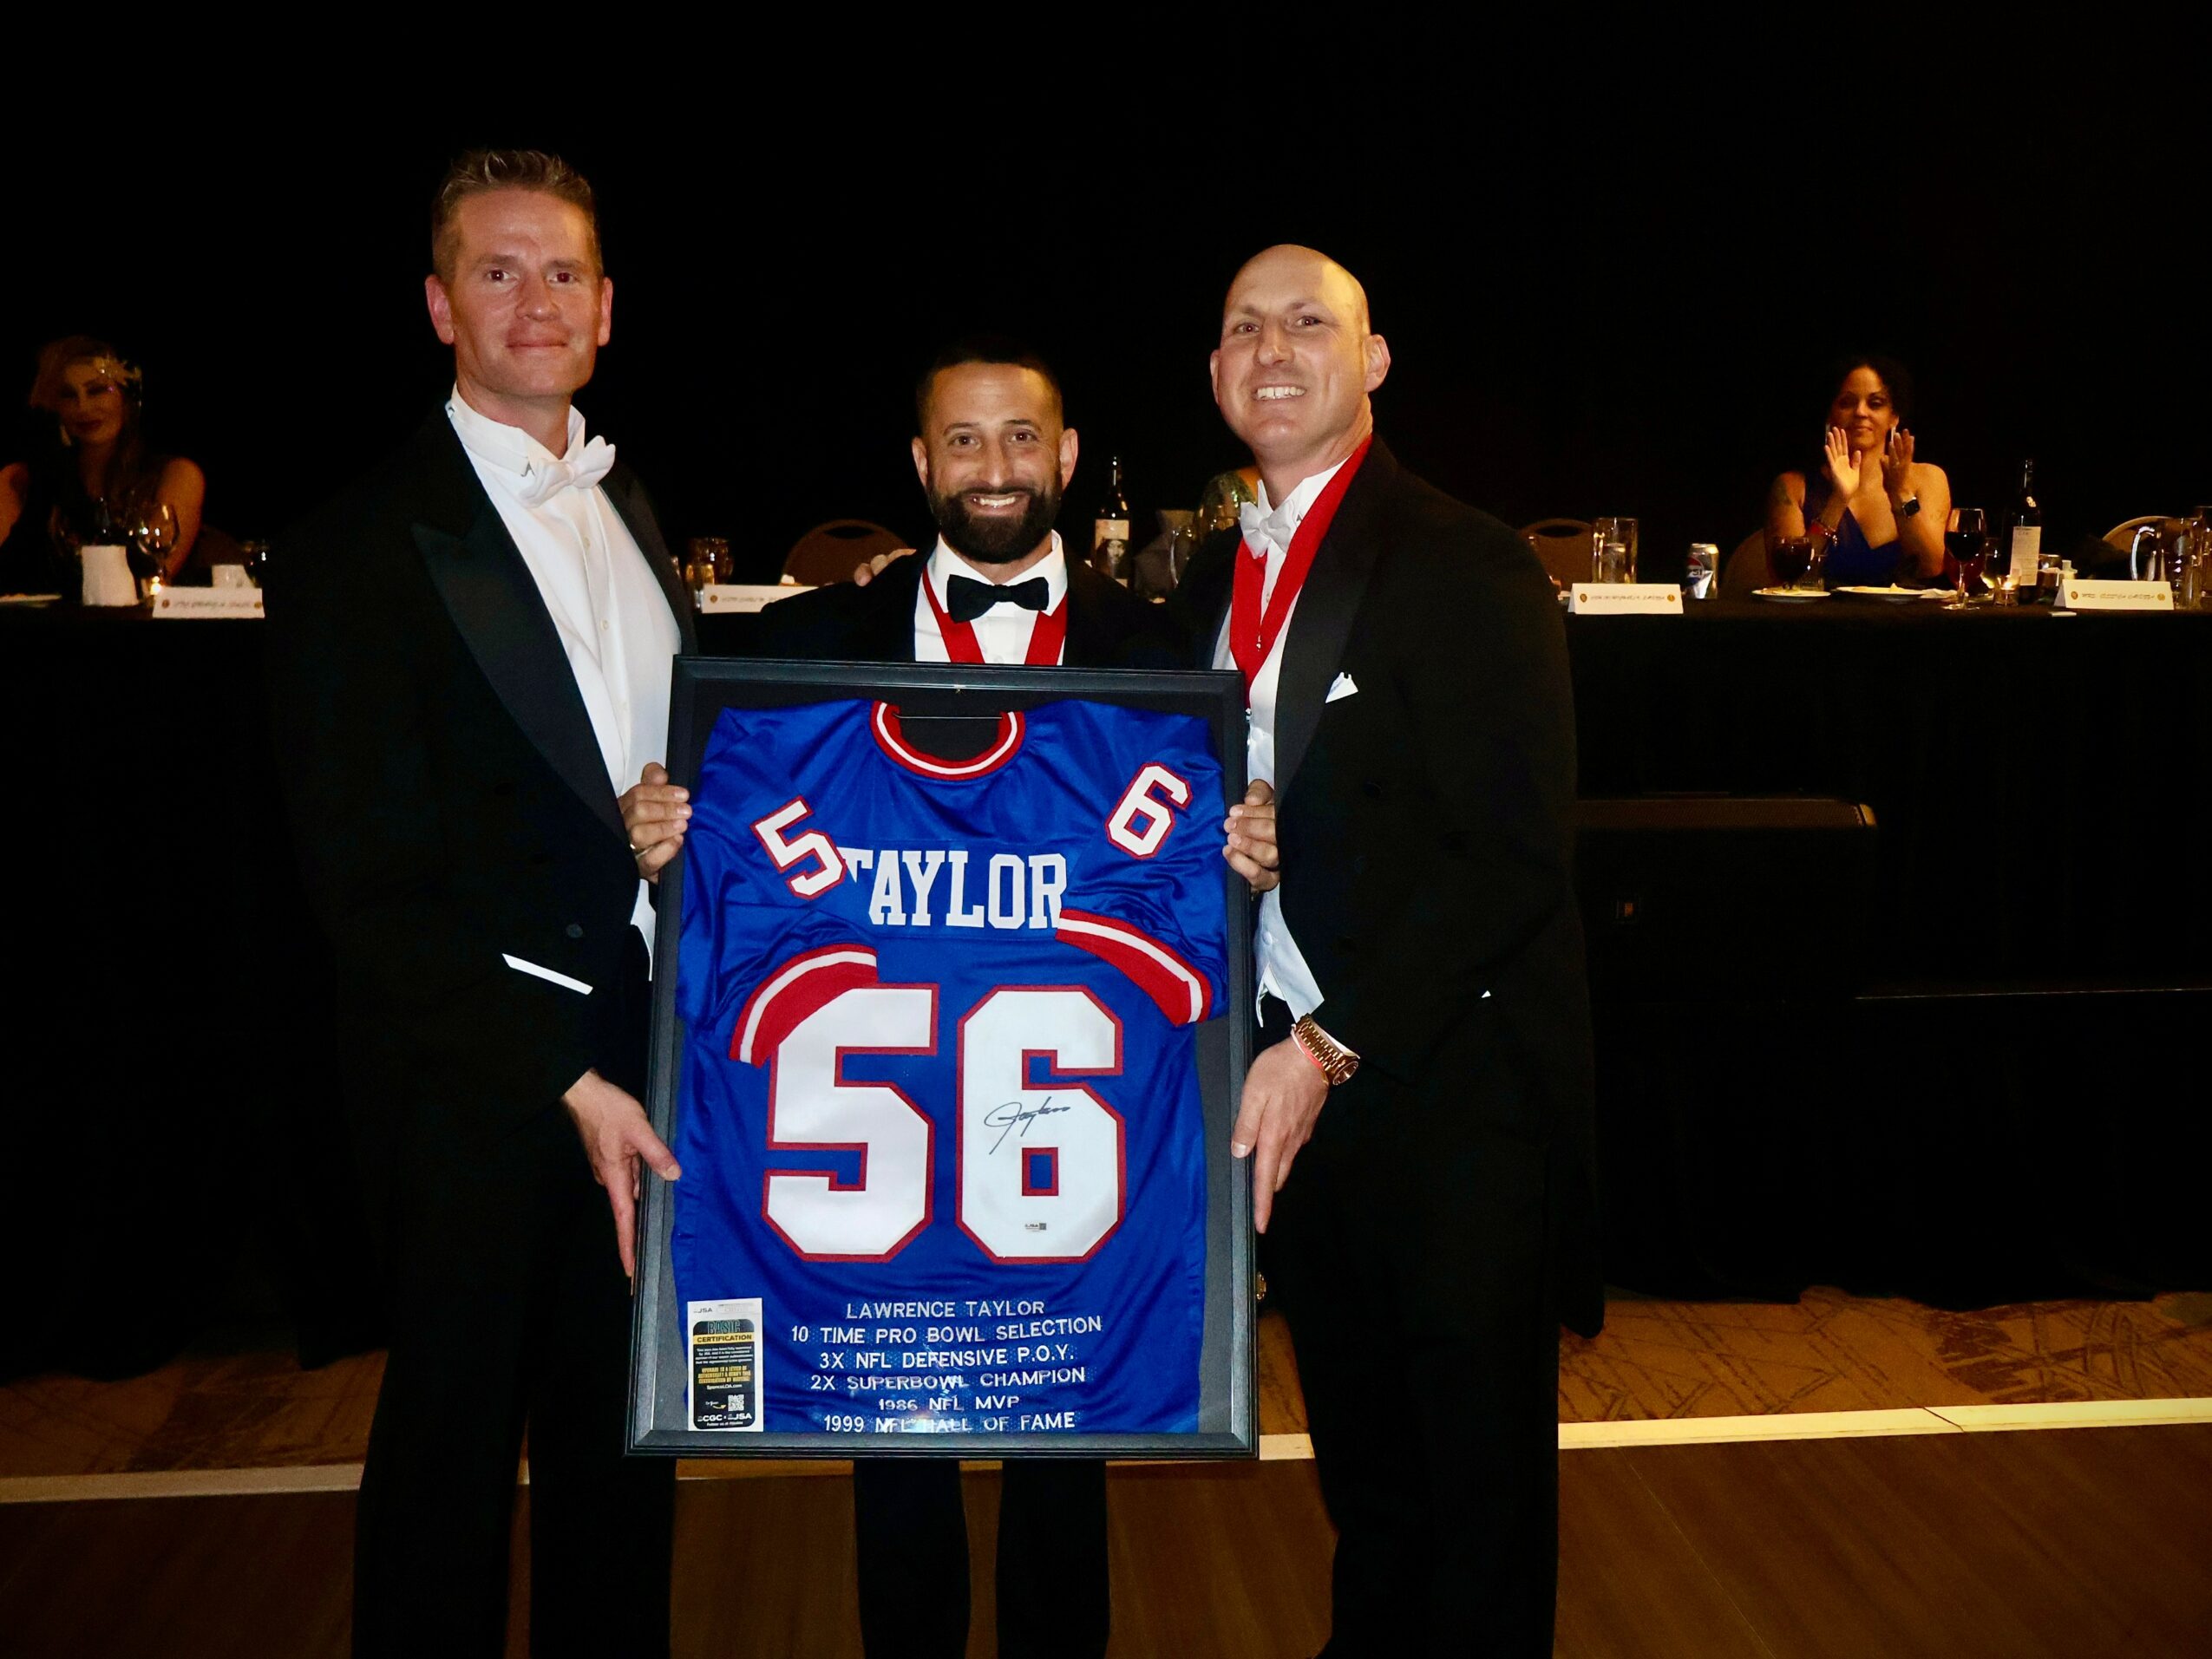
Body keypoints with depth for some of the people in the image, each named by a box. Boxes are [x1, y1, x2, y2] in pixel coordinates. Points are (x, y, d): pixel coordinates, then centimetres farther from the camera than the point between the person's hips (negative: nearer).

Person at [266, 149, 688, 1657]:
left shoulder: (628, 510, 11)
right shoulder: (361, 549, -10)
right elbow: (373, 882, -14)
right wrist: (563, 1081, -17)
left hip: (646, 1042, 6)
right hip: (481, 1068, -6)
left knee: (626, 1421, 18)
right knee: (457, 1429, 11)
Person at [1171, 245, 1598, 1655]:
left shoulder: (1468, 566, -13)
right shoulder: (1215, 578, 10)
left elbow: (1513, 857, -19)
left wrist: (1334, 1047, -23)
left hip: (1448, 1092, -6)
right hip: (1293, 1074, 7)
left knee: (1478, 1477, 10)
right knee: (1361, 1468, 22)